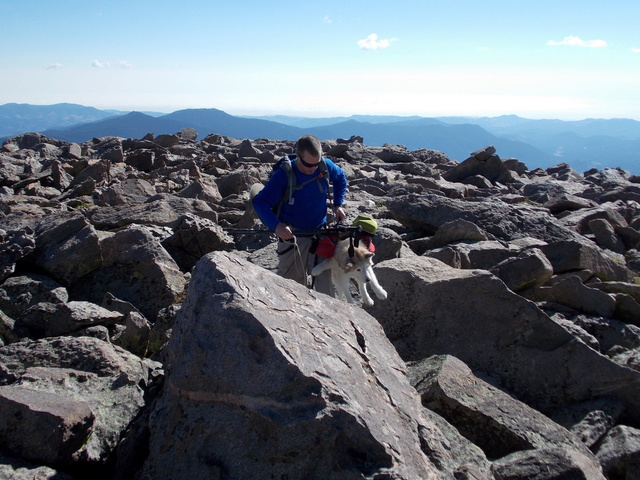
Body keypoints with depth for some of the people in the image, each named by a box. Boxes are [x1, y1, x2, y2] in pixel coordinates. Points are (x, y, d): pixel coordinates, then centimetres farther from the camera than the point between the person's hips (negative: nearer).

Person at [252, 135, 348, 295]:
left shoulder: (326, 166, -8)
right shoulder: (283, 174, -20)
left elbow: (341, 178, 15)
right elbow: (260, 202, -21)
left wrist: (338, 205, 3)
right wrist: (276, 225, -37)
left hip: (320, 234, 2)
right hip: (292, 237, -2)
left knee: (323, 281, -4)